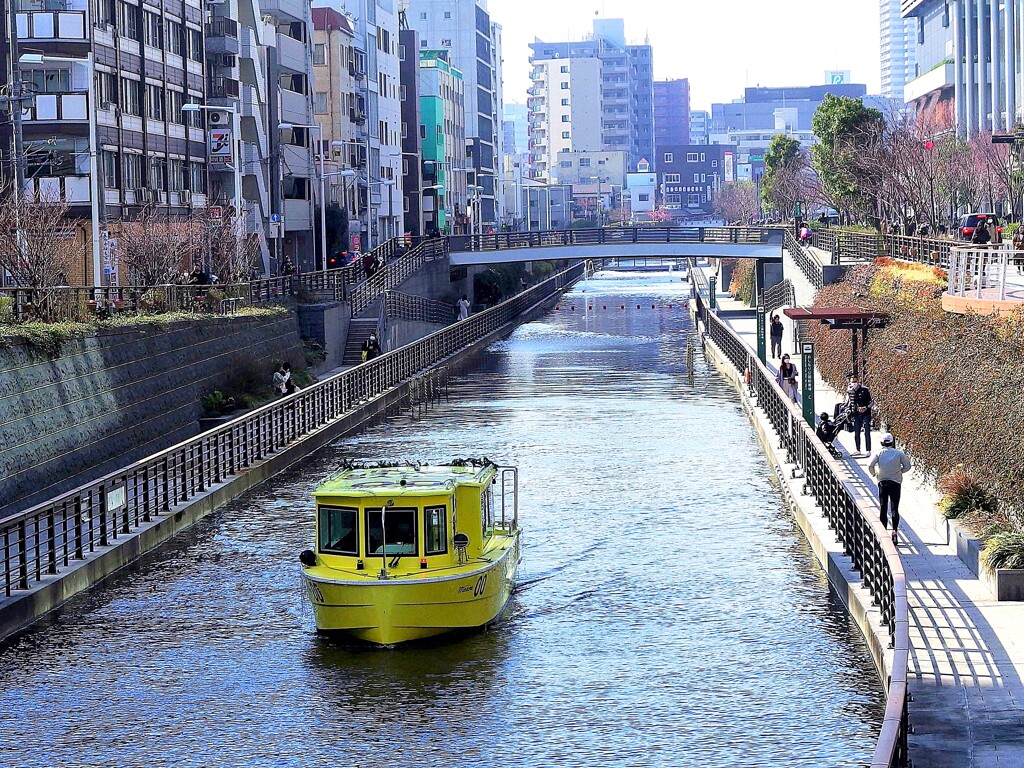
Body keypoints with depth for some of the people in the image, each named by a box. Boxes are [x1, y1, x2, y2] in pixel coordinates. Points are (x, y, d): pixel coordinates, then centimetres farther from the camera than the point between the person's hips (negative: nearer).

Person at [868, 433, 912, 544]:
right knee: (895, 508, 1)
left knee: (883, 509, 7)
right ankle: (894, 530, -16)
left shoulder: (879, 453, -2)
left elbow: (870, 465, -12)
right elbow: (907, 466, -1)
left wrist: (873, 474, 7)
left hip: (882, 482, 0)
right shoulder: (899, 453, 0)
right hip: (896, 482, 0)